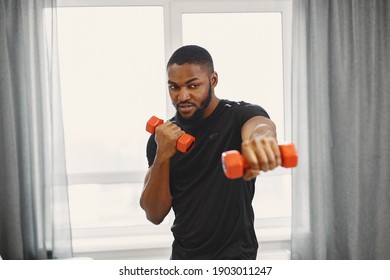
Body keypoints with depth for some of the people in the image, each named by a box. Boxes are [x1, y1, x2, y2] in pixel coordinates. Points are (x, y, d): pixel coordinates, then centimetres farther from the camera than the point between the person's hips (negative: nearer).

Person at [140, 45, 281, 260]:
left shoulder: (239, 115, -10)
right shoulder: (163, 138, 1)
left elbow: (260, 124, -35)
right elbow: (155, 215, -3)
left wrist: (260, 135, -58)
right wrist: (163, 155, -16)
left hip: (234, 257, -4)